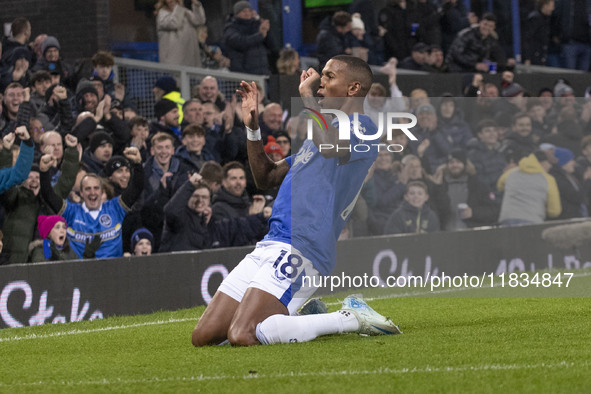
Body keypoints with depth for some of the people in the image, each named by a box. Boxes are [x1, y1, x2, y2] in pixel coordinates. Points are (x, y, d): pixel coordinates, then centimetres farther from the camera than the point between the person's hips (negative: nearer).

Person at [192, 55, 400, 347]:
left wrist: (307, 94, -14)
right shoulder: (325, 132, 26)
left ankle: (350, 319, -10)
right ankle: (306, 316, 14)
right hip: (269, 246, 9)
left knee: (243, 337, -26)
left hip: (299, 251, -9)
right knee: (203, 337, 3)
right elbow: (266, 178, 32)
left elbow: (331, 147, -28)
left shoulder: (363, 127, -3)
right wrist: (252, 127, 20)